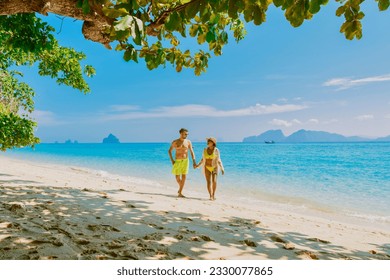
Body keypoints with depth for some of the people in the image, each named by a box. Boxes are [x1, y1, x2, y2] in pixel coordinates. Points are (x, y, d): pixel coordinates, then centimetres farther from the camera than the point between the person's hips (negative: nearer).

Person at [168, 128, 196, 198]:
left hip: (185, 161, 1)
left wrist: (194, 161, -9)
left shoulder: (188, 142, 0)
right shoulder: (175, 142, -4)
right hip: (177, 161, -1)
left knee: (184, 177, -5)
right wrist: (172, 160, -7)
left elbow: (192, 152, 2)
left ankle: (180, 193, 3)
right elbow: (169, 151, 4)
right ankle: (181, 187, 33)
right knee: (177, 178, 1)